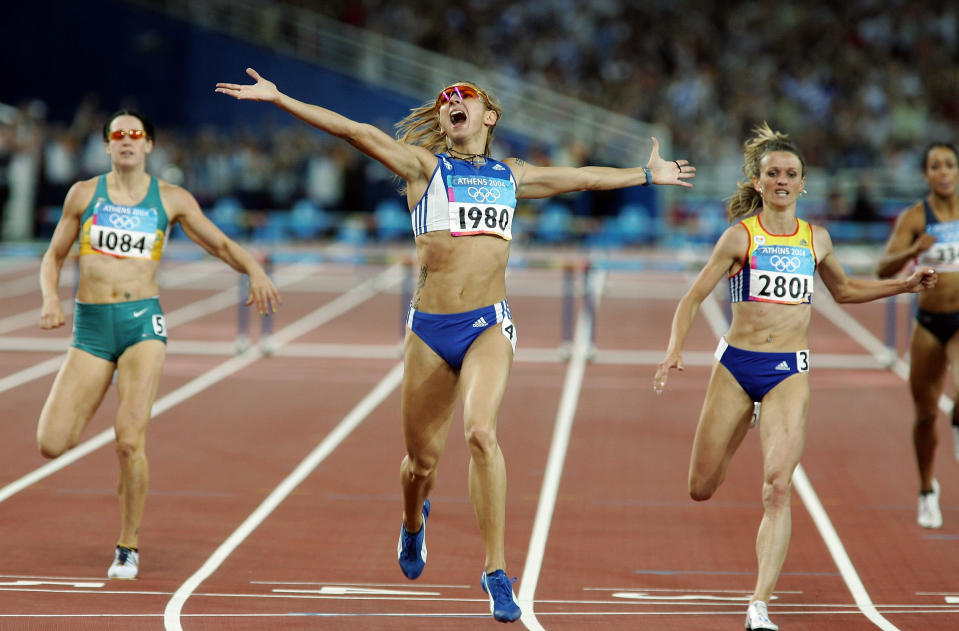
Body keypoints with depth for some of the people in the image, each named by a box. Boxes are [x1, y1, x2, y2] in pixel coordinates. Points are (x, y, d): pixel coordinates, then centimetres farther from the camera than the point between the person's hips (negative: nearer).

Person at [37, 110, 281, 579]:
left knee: (129, 441, -15)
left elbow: (222, 245, 12)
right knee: (51, 444, -9)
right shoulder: (84, 194, 8)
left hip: (143, 321, -1)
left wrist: (254, 271, -8)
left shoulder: (171, 199, 7)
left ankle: (128, 549, 2)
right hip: (91, 327, 1)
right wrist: (50, 298, -4)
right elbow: (54, 256, 16)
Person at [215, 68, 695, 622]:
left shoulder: (511, 175, 16)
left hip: (489, 326, 0)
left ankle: (496, 569, -20)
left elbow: (582, 177, 31)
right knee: (423, 458, 8)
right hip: (430, 327, 0)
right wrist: (278, 99, -12)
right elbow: (358, 132, -3)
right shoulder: (423, 166, 7)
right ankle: (414, 521, 45)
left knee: (480, 431, -25)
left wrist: (648, 175, 42)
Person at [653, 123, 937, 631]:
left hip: (789, 371, 1)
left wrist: (904, 285, 18)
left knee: (777, 489, -15)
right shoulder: (740, 235, -2)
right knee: (701, 490, 6)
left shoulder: (816, 239, 9)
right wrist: (674, 351, -17)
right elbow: (693, 298, -1)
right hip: (735, 364, -1)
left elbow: (843, 290, 28)